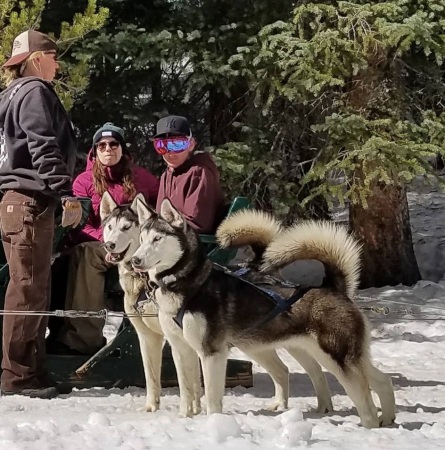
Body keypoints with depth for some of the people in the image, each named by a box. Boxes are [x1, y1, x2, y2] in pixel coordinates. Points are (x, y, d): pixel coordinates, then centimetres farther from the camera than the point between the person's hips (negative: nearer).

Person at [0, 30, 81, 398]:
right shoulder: (35, 92, -7)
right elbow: (43, 147, -18)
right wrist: (65, 191, -23)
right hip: (30, 199, -10)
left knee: (33, 288, 11)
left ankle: (31, 370, 14)